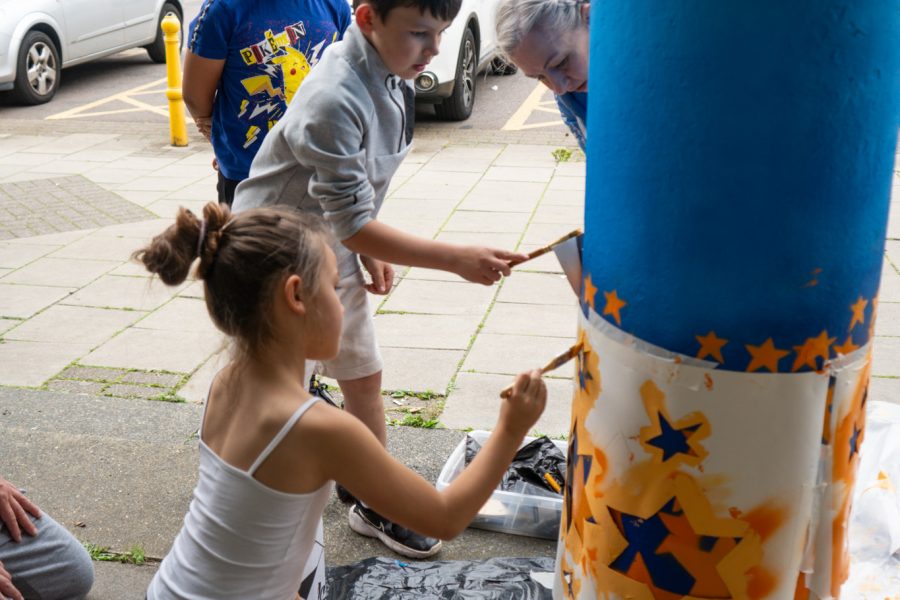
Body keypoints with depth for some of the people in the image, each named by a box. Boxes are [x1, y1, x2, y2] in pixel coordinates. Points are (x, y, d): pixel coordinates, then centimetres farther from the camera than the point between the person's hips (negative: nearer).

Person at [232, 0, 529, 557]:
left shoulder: (393, 76, -5)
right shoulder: (335, 100, -32)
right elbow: (353, 225, -30)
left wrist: (371, 249, 3)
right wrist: (457, 258, -33)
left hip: (334, 247, 8)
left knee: (364, 377, 13)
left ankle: (375, 505, 30)